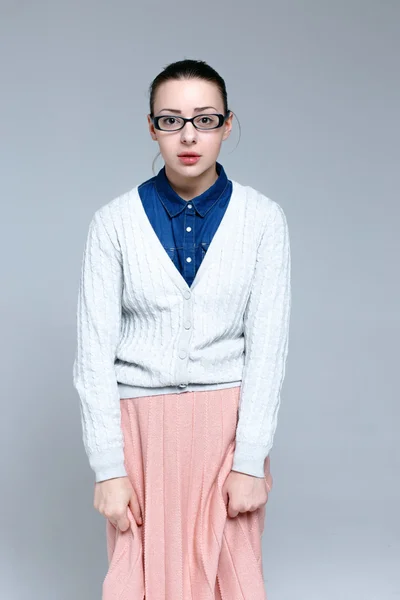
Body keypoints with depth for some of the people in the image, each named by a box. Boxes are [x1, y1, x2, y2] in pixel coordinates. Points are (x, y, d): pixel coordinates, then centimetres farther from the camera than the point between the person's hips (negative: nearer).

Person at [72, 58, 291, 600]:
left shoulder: (262, 218, -1)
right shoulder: (115, 221, -2)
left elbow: (268, 345, -4)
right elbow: (94, 352, -4)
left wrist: (250, 461, -9)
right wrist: (108, 468, -9)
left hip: (230, 422, 0)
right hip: (140, 422, 0)